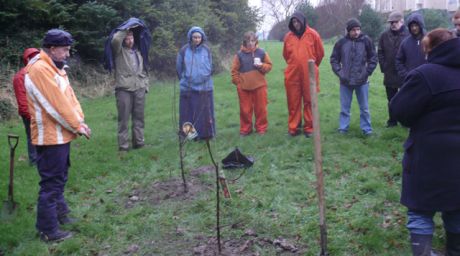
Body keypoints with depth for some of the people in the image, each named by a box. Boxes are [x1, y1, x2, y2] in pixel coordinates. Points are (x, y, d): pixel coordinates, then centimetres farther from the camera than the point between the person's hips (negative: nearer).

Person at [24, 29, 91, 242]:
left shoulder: (55, 68, 13)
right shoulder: (39, 69, -20)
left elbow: (68, 96, 12)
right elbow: (56, 104, -23)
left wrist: (79, 120, 0)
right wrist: (77, 126, -16)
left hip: (60, 135, 10)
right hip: (50, 137, -10)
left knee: (59, 178, 22)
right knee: (51, 183, -3)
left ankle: (59, 213, 38)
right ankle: (48, 230, 6)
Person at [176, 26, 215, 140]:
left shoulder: (206, 50, 0)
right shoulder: (184, 50, -3)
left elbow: (210, 67, 10)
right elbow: (179, 67, 7)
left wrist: (204, 78, 10)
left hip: (204, 87, 1)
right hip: (188, 87, -1)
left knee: (204, 112, 6)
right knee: (188, 113, 2)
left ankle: (205, 134, 16)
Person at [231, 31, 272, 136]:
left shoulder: (261, 52, 0)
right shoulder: (239, 54, -2)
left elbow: (269, 66, 7)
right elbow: (234, 70, 2)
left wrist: (262, 65, -13)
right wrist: (238, 83, -3)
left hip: (259, 86, 0)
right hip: (244, 87, 0)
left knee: (261, 108, 6)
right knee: (245, 109, 7)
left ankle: (261, 128, 20)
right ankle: (245, 129, 20)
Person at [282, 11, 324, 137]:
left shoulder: (312, 34, -1)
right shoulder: (288, 36, 5)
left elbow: (320, 53, 7)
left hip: (309, 75, -2)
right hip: (292, 75, 2)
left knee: (309, 102, 5)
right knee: (293, 102, 5)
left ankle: (309, 128, 13)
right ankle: (293, 128, 14)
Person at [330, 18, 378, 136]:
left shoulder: (366, 41, -3)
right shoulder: (341, 42, -3)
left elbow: (373, 59, 4)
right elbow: (334, 59, 6)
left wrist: (367, 72, -5)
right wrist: (339, 72, -4)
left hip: (362, 81, 0)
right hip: (345, 81, 1)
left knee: (364, 108, 7)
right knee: (344, 107, 9)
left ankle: (367, 129, 17)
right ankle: (343, 128, 19)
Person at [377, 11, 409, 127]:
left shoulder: (408, 35, -9)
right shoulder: (385, 35, 3)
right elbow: (380, 53, 6)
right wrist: (383, 67, -2)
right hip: (389, 74, 4)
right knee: (391, 99, 14)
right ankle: (392, 120, 26)